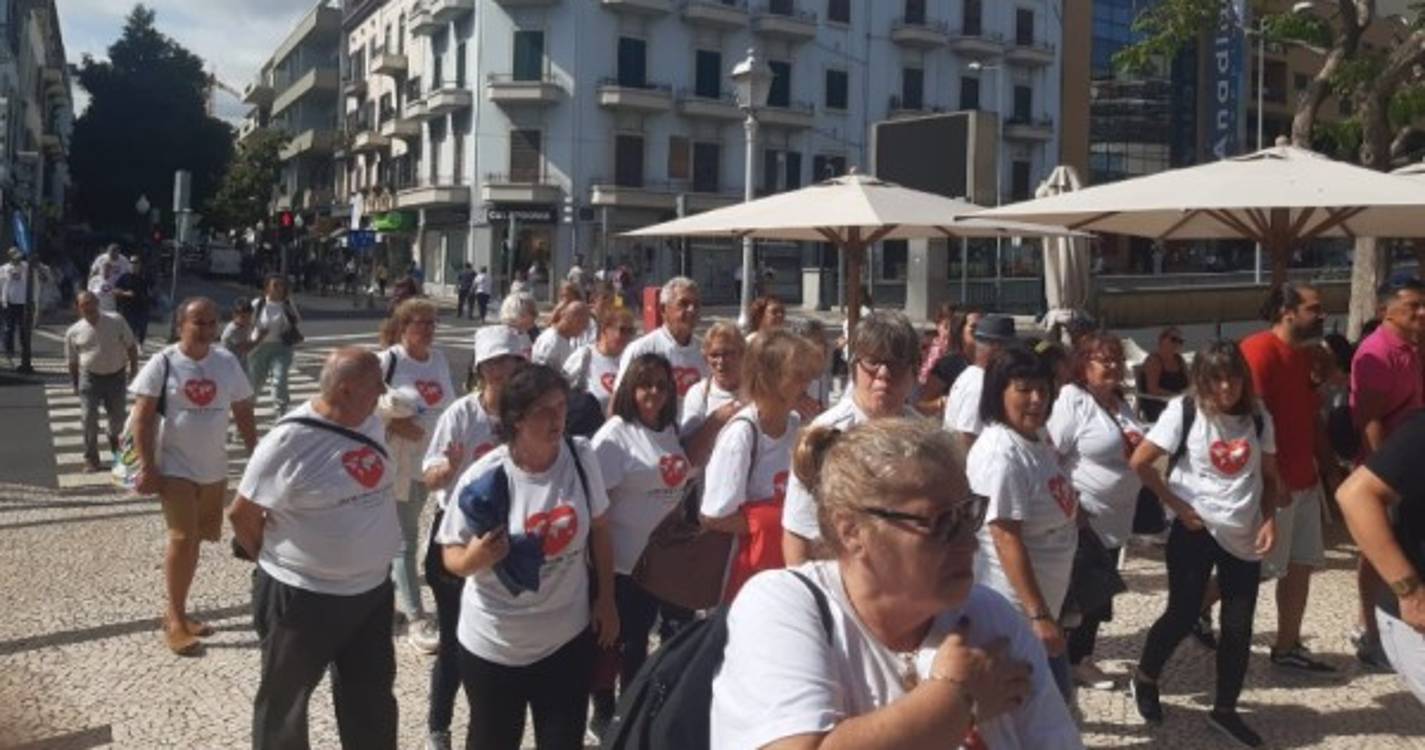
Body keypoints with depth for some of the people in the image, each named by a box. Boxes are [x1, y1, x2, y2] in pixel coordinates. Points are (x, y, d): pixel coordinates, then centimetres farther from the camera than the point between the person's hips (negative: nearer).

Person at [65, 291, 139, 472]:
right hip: (89, 377, 0)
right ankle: (91, 458, 6)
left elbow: (131, 346, 4)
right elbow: (72, 362, 9)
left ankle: (114, 436, 45)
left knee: (118, 416, 10)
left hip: (116, 376, 1)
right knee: (89, 417, -6)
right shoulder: (74, 332, 0)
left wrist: (134, 369, -1)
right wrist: (75, 385, 8)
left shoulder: (116, 322, -2)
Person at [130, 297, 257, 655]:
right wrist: (147, 467, -15)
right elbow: (143, 418, -10)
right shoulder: (163, 363, -10)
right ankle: (176, 619, 2)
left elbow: (243, 413, 8)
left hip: (214, 468, 5)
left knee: (196, 539, 13)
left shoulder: (227, 363, 1)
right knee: (183, 538, -11)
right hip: (175, 467, -5)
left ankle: (176, 611, 28)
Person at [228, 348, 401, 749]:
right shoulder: (290, 441, -23)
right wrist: (276, 561, 0)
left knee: (372, 697, 21)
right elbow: (241, 514, -14)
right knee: (285, 699, 16)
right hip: (301, 596, -6)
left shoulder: (372, 423, -2)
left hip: (373, 589, 6)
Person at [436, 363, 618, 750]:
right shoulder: (483, 478, -19)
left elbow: (599, 529, 3)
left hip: (568, 635, 2)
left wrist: (606, 599, 6)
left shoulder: (582, 457, -10)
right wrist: (475, 557, -30)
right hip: (495, 643, -2)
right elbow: (451, 557, -9)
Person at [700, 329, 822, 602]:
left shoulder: (796, 425, -2)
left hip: (789, 559, 6)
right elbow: (714, 516, -19)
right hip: (750, 568, -6)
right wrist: (781, 519, -15)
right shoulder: (741, 433, -21)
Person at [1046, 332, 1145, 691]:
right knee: (1078, 591, -3)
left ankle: (1081, 658, 29)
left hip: (1115, 518, 8)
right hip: (1083, 517, -8)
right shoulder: (1072, 401, -16)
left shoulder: (1121, 402, 11)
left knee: (1100, 591, 15)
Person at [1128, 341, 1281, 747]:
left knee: (1239, 627, 7)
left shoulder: (1259, 418, 2)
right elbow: (1139, 462, -12)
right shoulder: (1184, 411, -11)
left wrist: (1269, 519, -3)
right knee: (1183, 614, 1)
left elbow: (1269, 476, 12)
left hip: (1244, 536, 4)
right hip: (1196, 530, -4)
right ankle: (1145, 677, 28)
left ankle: (1225, 710, 24)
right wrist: (1177, 505, -10)